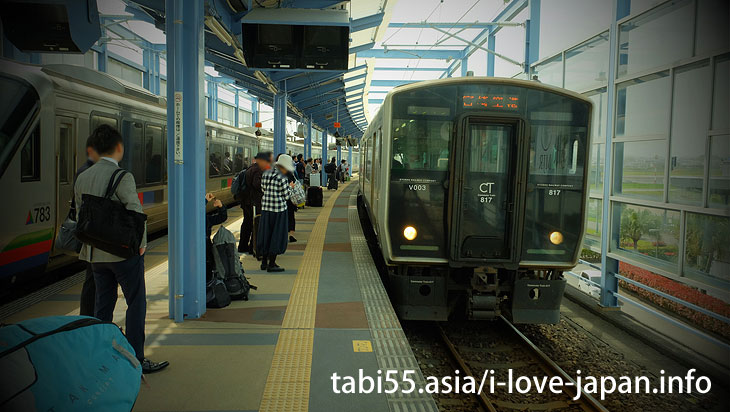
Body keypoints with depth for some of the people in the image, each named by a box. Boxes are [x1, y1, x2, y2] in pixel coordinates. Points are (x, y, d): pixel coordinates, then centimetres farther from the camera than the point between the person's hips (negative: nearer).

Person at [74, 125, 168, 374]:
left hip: (95, 254, 7)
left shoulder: (82, 178, 7)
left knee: (103, 305, 16)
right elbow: (135, 211, -24)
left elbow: (80, 216, 13)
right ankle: (136, 359, 7)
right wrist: (141, 243, -12)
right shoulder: (121, 176, -15)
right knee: (136, 303, 3)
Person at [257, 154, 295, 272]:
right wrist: (290, 187, 8)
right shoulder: (283, 178, -15)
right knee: (277, 235, 3)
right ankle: (271, 264, 7)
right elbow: (287, 196, -9)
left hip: (265, 208, 7)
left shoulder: (266, 174, 6)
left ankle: (264, 262, 22)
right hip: (278, 209, -7)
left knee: (265, 234, 15)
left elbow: (263, 188, 13)